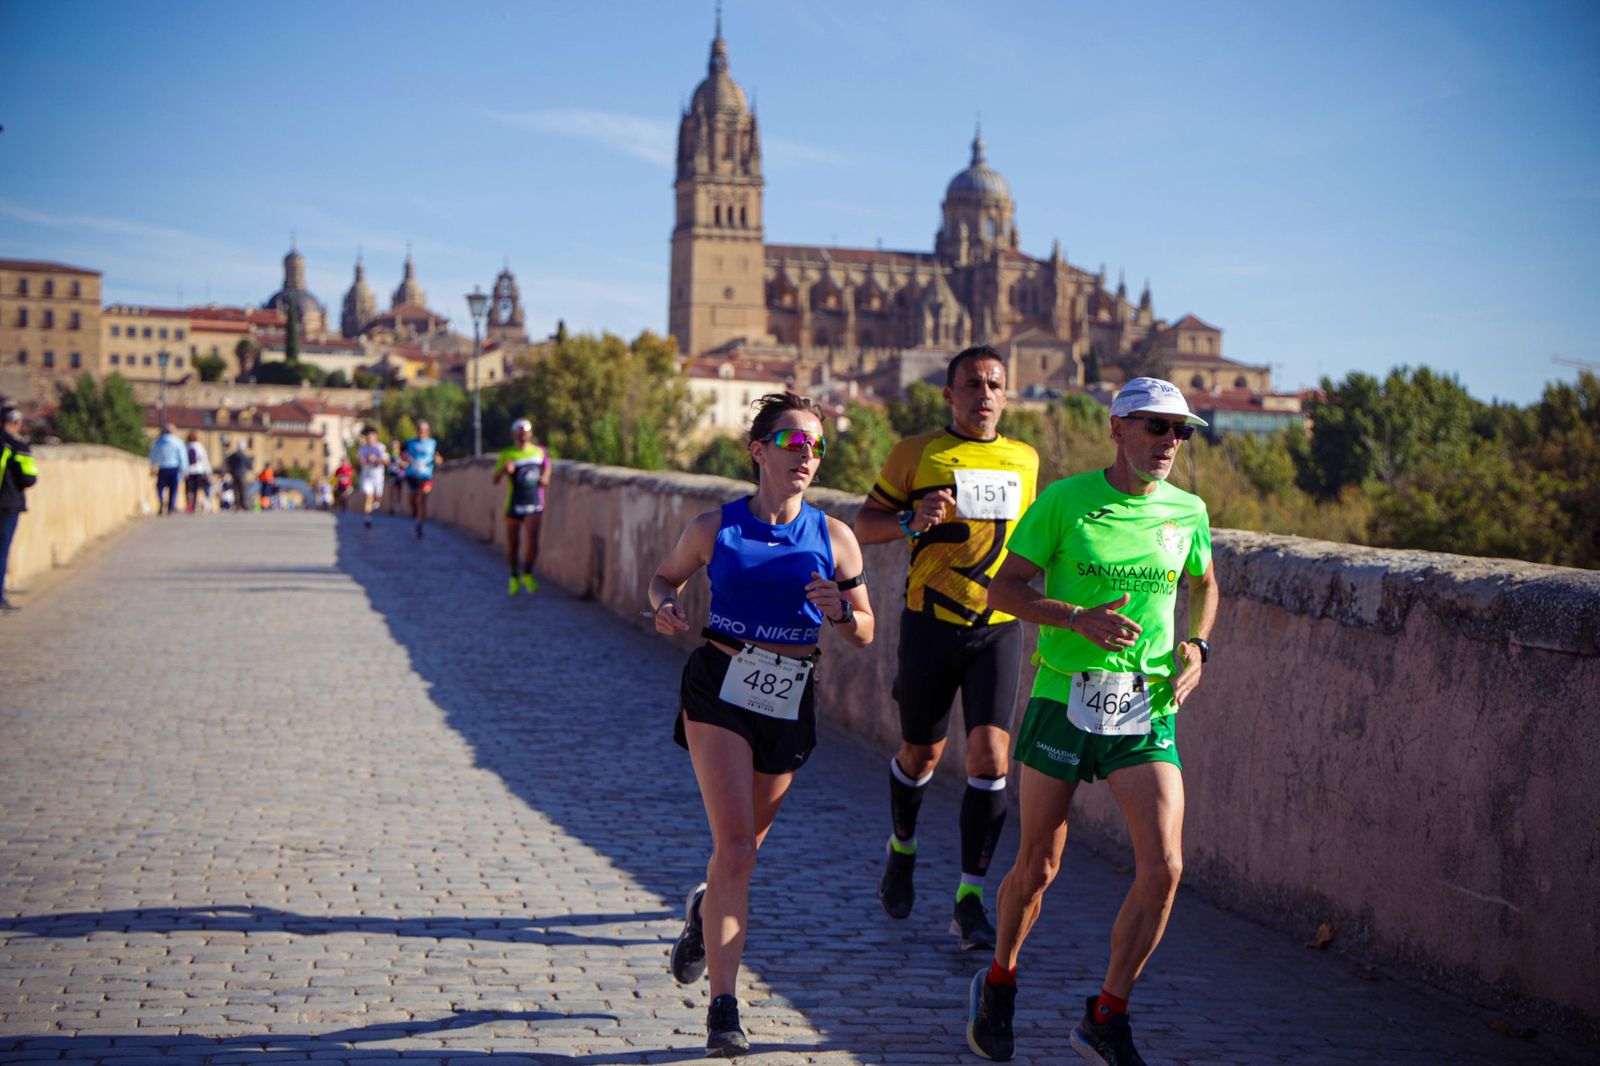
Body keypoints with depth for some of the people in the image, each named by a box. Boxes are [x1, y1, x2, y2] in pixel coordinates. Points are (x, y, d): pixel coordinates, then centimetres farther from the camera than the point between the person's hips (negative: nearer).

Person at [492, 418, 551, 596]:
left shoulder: (539, 451, 6)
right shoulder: (507, 454, -2)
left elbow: (547, 465, 26)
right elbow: (495, 480, -6)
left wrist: (546, 477, 4)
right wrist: (504, 470, -27)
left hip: (534, 505, 1)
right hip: (514, 505, -1)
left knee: (532, 540, -15)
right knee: (512, 544, 5)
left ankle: (527, 574, 4)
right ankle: (514, 577, 25)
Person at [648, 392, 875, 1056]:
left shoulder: (833, 538, 0)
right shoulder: (716, 527, -2)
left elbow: (864, 634, 6)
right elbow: (666, 576, 15)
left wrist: (840, 610, -16)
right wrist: (665, 608, -7)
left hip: (790, 702, 3)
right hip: (719, 689, -3)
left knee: (744, 845, 16)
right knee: (736, 848, -15)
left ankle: (706, 908, 52)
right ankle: (723, 1008, -12)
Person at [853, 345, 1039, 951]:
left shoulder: (1024, 460, 10)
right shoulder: (917, 454, -1)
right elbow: (864, 525, 3)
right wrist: (911, 520, -16)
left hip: (999, 627, 2)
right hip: (931, 622, -2)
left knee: (990, 754, -12)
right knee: (921, 753, 11)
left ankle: (969, 901, -5)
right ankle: (902, 848, 42)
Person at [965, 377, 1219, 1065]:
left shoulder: (1187, 511, 5)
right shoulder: (1065, 500, -5)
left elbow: (1205, 584, 24)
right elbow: (1003, 589, -3)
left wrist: (1197, 646, 6)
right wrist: (1079, 618, -18)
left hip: (1148, 711, 2)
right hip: (1065, 700, -2)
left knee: (1163, 866, -12)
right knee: (1038, 866, 6)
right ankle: (998, 983, 34)